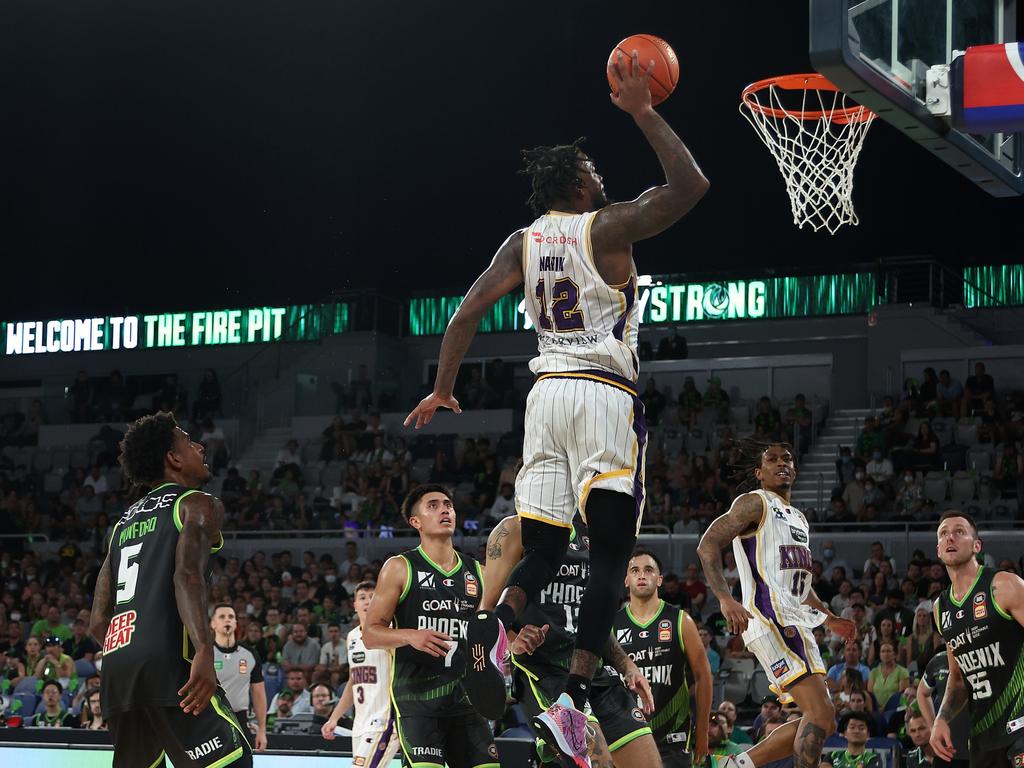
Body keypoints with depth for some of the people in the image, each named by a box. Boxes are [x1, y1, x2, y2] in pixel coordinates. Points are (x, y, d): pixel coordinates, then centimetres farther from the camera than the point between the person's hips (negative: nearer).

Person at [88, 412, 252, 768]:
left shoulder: (125, 521, 27)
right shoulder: (198, 505, 5)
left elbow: (97, 623, 22)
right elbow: (188, 575, -16)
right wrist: (205, 652, -27)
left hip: (116, 666, 8)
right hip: (167, 661, -8)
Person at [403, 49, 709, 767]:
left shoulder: (522, 241, 11)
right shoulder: (607, 226, -3)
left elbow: (466, 315, 6)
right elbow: (691, 184, -11)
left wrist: (442, 389, 17)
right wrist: (642, 112, -4)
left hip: (547, 393, 5)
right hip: (606, 395, -5)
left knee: (544, 548, 9)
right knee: (611, 551, -5)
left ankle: (496, 627, -25)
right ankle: (575, 700, -19)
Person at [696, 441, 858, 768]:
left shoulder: (799, 519, 25)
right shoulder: (755, 503, -2)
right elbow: (708, 545, -13)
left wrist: (830, 619, 29)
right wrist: (726, 599, -26)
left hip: (796, 623, 9)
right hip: (771, 619, -9)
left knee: (822, 721, 6)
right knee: (821, 714, -17)